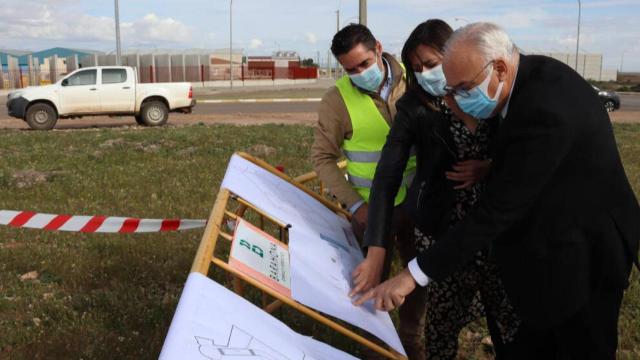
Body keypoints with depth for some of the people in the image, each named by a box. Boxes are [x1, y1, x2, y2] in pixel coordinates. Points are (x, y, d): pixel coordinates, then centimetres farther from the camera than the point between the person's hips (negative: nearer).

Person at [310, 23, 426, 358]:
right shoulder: (337, 99, -15)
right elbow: (322, 157, -10)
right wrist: (354, 204, -15)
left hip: (417, 199, 3)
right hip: (372, 206, -3)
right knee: (373, 278, 11)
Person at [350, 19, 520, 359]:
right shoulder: (413, 107, -11)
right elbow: (386, 179, -17)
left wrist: (490, 167, -17)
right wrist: (376, 251, -26)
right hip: (443, 229, -2)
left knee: (509, 317, 11)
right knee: (443, 319, 8)